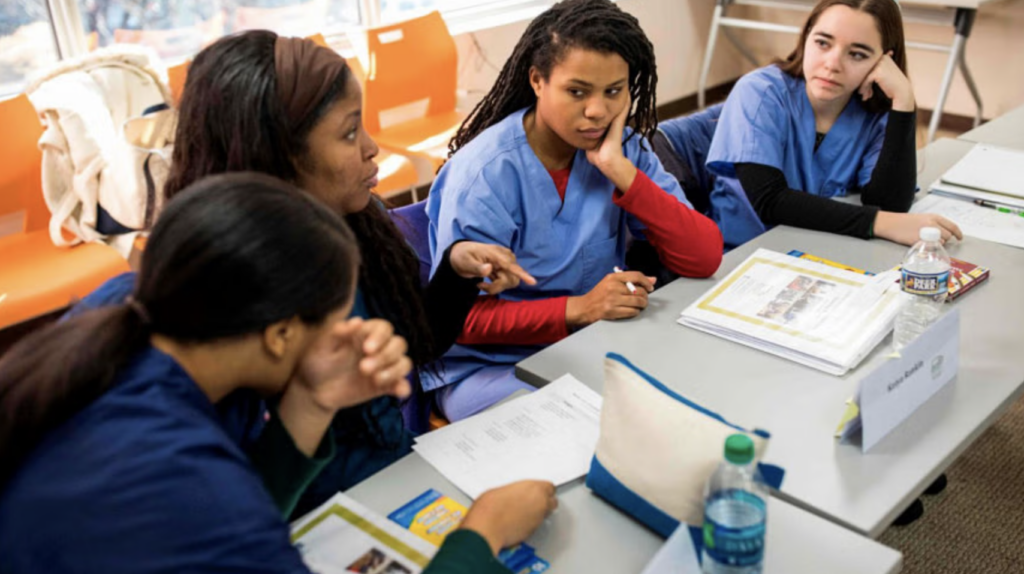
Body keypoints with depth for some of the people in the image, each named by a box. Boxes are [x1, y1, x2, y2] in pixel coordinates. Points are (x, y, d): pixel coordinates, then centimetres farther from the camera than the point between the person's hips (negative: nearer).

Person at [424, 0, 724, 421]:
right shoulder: (485, 173, -18)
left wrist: (620, 170, -23)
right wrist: (577, 308, -28)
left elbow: (704, 258, -13)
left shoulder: (624, 149, -3)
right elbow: (461, 319, -16)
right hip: (490, 365, -4)